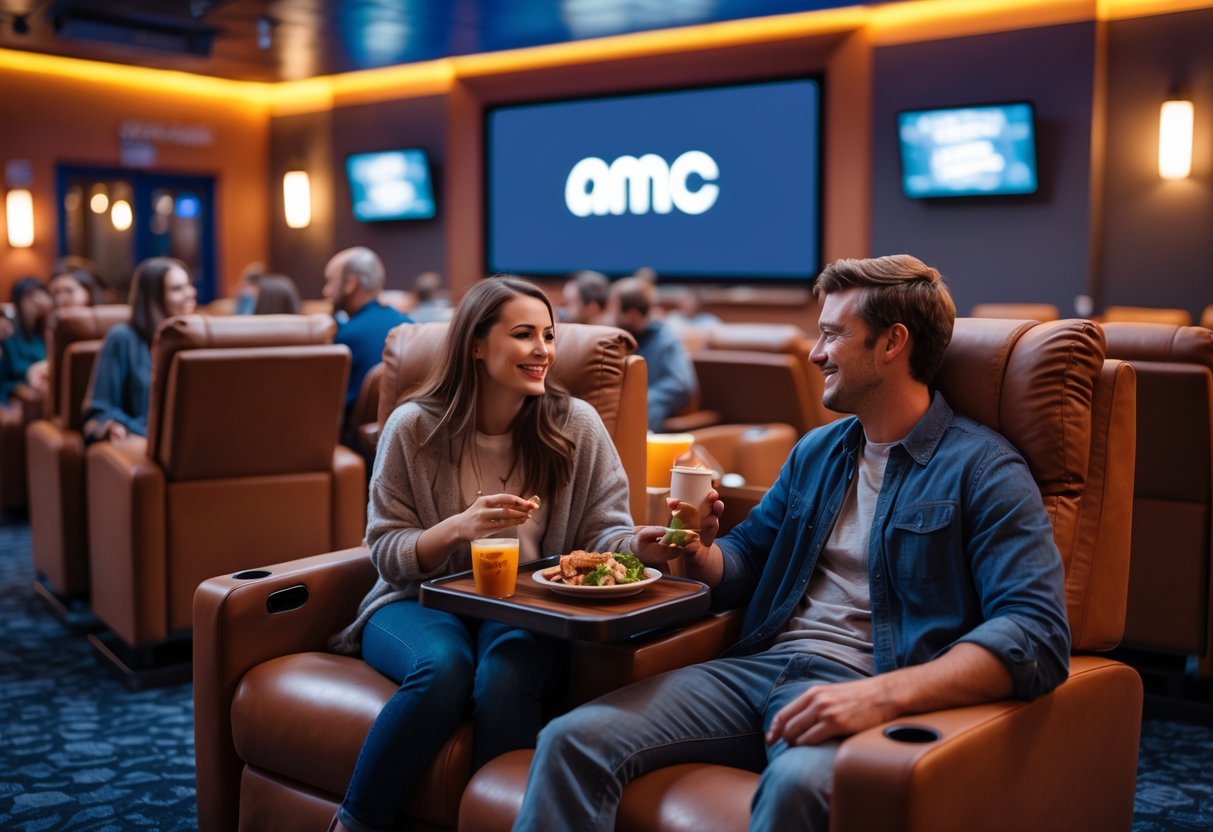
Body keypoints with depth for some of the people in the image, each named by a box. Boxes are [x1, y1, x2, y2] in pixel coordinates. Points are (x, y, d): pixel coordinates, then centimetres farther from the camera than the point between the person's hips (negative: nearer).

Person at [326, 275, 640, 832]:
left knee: (509, 663, -34)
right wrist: (458, 527, -23)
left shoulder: (577, 425, -1)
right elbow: (386, 553, -3)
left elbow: (608, 535, -1)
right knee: (445, 665, -34)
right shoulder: (414, 426, -4)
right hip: (422, 602, 0)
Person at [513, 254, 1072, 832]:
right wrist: (699, 555, 2)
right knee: (572, 739, -17)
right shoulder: (816, 451, 20)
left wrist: (882, 695, -28)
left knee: (796, 783, -40)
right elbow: (748, 554, 27)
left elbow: (1035, 636, -14)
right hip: (758, 668, 6)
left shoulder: (984, 469, -2)